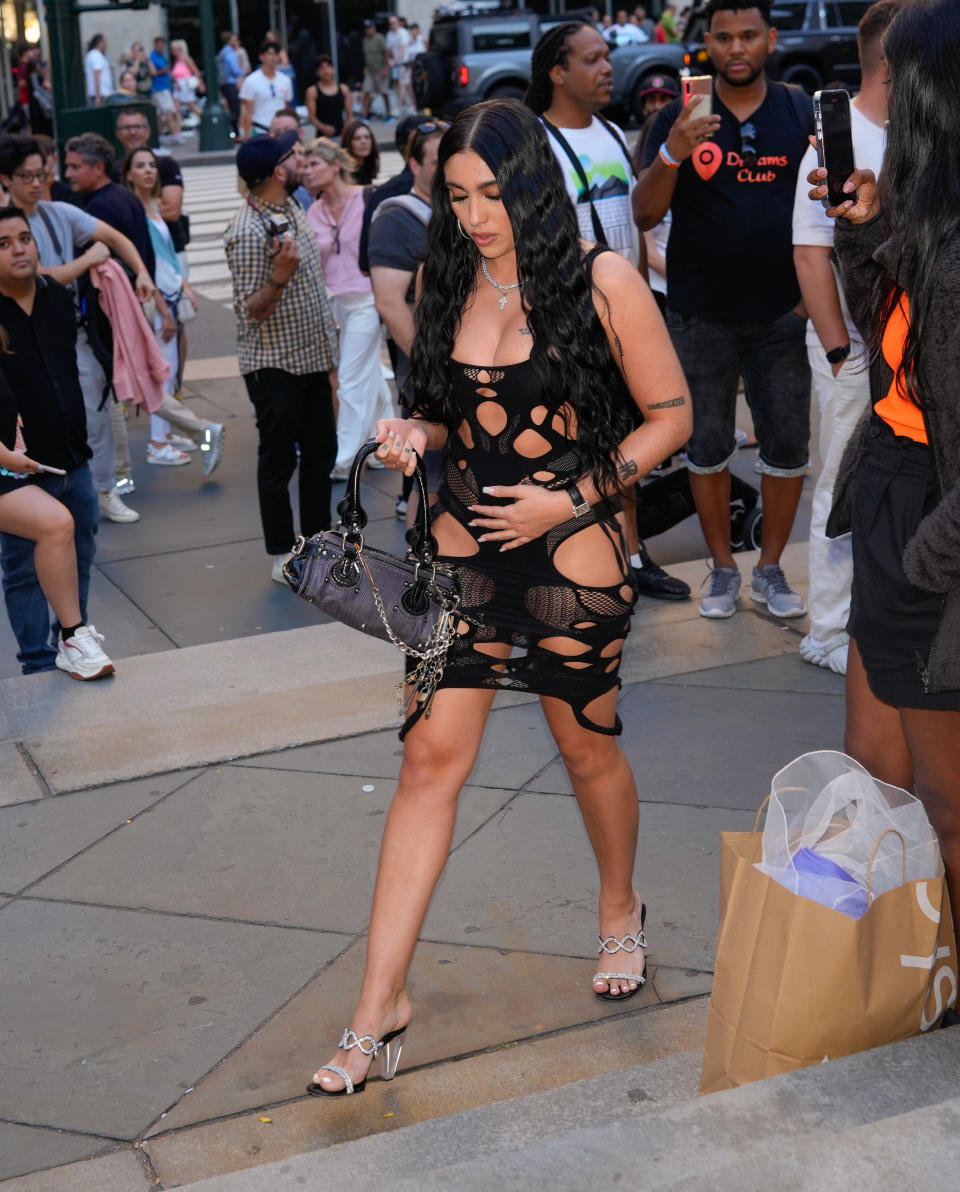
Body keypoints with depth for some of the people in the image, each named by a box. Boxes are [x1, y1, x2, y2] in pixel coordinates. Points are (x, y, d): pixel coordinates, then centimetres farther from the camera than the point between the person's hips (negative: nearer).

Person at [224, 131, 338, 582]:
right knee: (278, 460, 2)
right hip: (275, 366, -9)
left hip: (312, 358, 9)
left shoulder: (290, 208, 7)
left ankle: (318, 541, 28)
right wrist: (279, 276, -37)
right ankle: (281, 557, 12)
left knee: (321, 450, 15)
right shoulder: (248, 233, -22)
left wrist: (327, 338, 20)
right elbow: (251, 311, -20)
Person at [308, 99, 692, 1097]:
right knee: (431, 755, -1)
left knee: (587, 750, 12)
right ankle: (381, 1003, 5)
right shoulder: (450, 281, 5)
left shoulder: (601, 281, -9)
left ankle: (620, 910, 43)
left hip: (572, 553, -3)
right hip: (465, 544, 4)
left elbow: (670, 416, -5)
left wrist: (570, 499, -14)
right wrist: (416, 434, -6)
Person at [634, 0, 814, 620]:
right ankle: (723, 569, 21)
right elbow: (646, 214, -10)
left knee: (788, 445, 5)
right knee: (708, 446, 8)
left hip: (782, 313, 1)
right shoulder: (678, 119, -2)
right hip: (702, 317, -1)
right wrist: (672, 155, -25)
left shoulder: (802, 112, 2)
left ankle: (771, 570, 19)